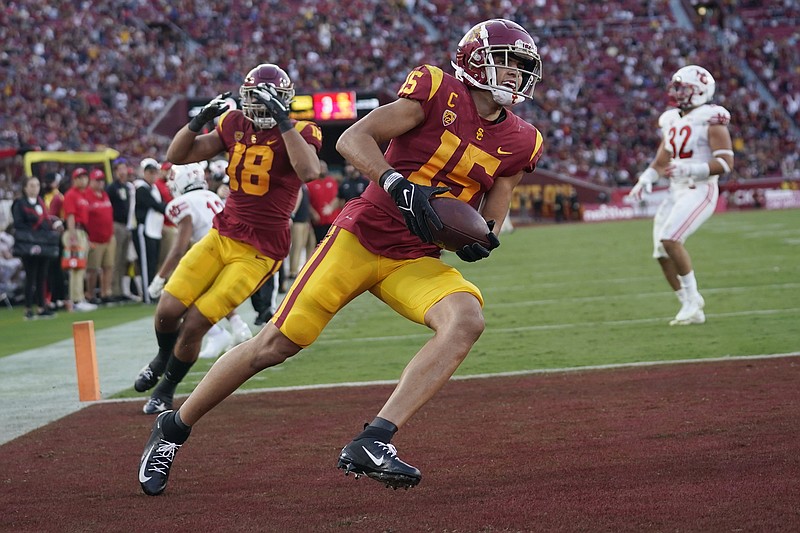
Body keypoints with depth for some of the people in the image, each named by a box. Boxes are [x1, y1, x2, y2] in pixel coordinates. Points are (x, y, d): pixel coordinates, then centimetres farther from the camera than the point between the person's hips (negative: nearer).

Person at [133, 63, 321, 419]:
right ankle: (163, 358, 33)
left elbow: (309, 171, -34)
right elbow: (177, 156, 3)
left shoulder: (298, 134, -11)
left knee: (194, 324, -8)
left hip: (259, 251, -5)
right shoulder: (234, 125, 3)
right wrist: (201, 119, -13)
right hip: (222, 235, 5)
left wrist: (283, 121, -35)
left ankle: (167, 389, 18)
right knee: (168, 309, -3)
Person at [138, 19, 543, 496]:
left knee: (467, 320, -26)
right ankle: (174, 429, 17)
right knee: (275, 345, -5)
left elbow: (494, 212, 15)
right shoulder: (437, 92, -9)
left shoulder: (518, 142, 5)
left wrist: (486, 237, -8)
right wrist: (399, 185, -29)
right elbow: (352, 140, -14)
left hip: (415, 261, 4)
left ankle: (373, 444, -30)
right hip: (361, 237, -4)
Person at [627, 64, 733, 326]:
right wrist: (645, 179, -2)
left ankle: (692, 299, -11)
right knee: (663, 253, 3)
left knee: (670, 239, -24)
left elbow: (726, 163, -16)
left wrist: (688, 169, -27)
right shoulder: (672, 121, 13)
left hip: (700, 191, -8)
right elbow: (660, 162, 19)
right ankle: (692, 310, 14)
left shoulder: (710, 120, -10)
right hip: (676, 193, 8)